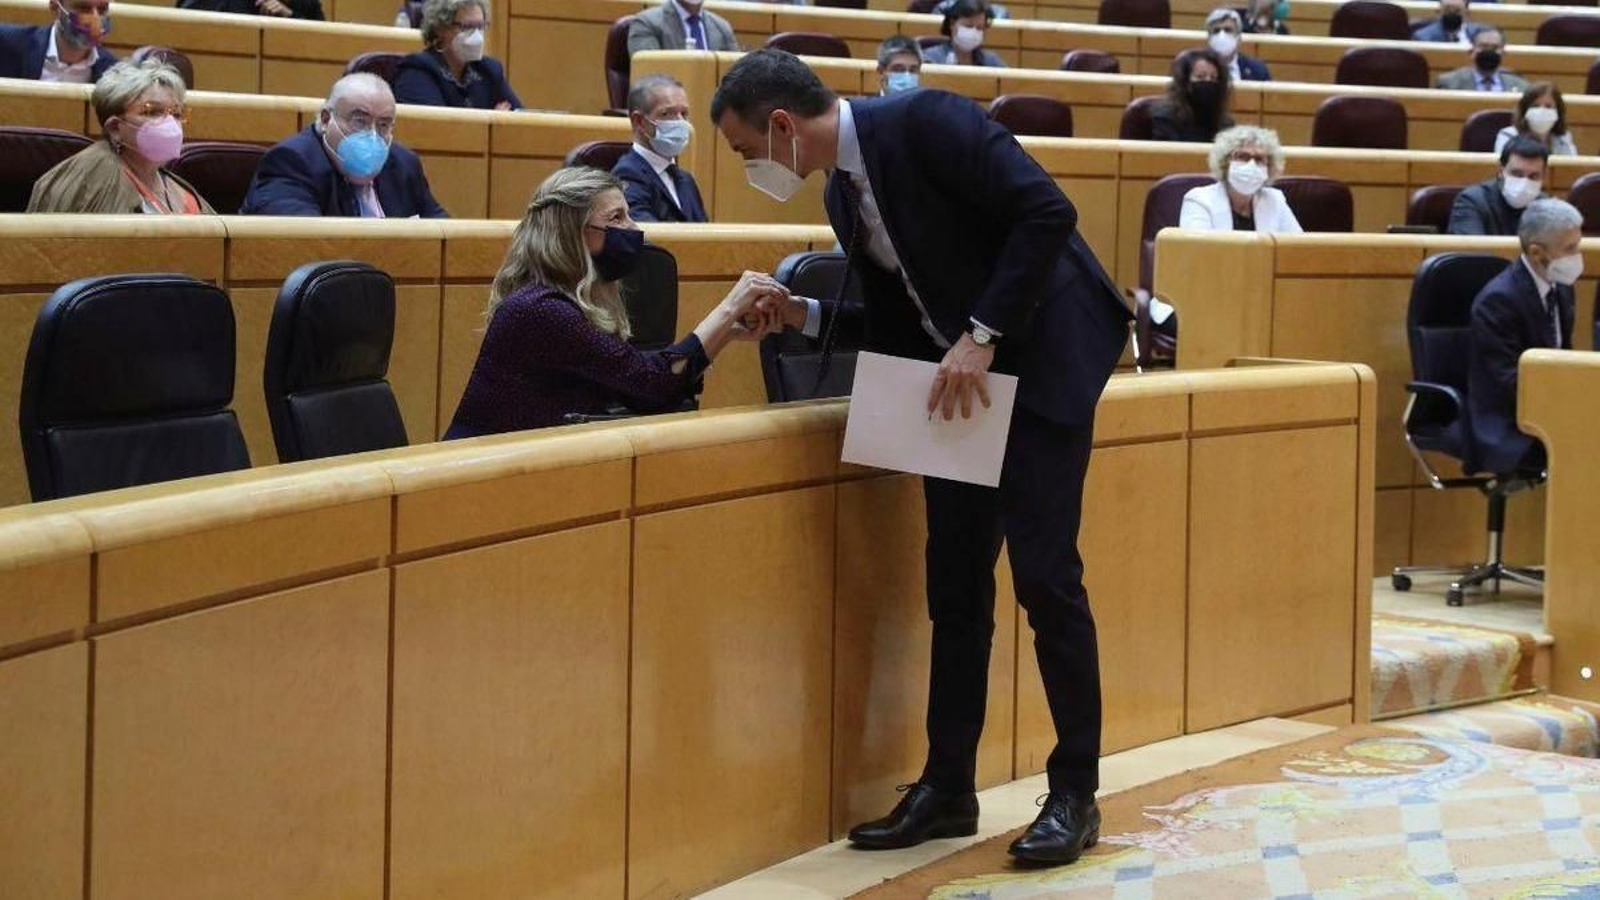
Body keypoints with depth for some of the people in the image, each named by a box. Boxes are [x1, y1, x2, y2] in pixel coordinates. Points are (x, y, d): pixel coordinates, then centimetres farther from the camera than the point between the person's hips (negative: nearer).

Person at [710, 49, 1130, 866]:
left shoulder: (924, 121, -18)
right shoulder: (841, 193, 7)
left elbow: (1047, 211, -24)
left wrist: (983, 336, -25)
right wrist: (806, 316, -1)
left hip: (1040, 355, -8)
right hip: (960, 374, 8)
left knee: (1043, 574, -8)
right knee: (955, 585, 8)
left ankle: (1075, 792, 3)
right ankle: (947, 785, 16)